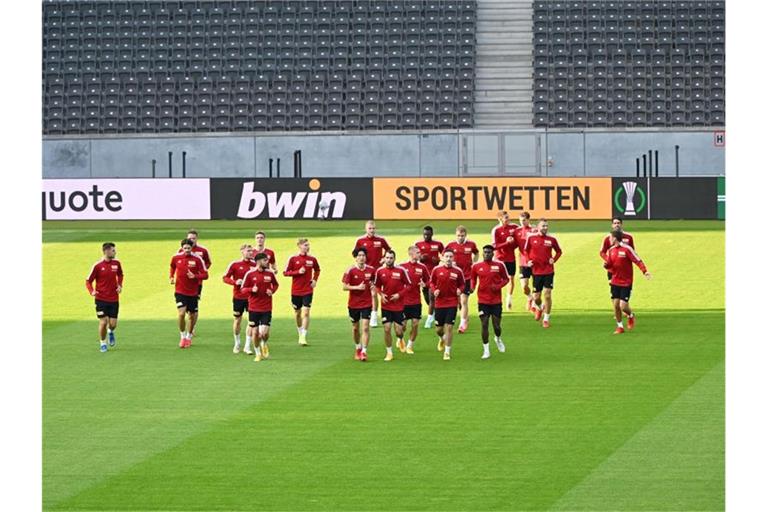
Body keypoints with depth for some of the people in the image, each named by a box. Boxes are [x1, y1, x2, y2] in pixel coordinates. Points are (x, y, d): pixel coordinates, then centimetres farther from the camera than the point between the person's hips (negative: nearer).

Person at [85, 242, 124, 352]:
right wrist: (92, 291, -23)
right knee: (103, 322, -6)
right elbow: (88, 281, -5)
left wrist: (120, 285, 4)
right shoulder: (97, 265, -11)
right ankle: (102, 343, 15)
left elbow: (120, 275, 22)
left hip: (114, 299, 3)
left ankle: (111, 332, 38)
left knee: (113, 324, 2)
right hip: (101, 299, -3)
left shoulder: (116, 263, 1)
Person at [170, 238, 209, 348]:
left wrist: (195, 276, -26)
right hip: (180, 291, 0)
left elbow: (205, 275, -9)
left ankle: (189, 337, 31)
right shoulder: (176, 258, -2)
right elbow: (172, 266, 22)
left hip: (193, 292, 0)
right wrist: (172, 277, 10)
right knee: (181, 313, -16)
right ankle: (183, 337, 0)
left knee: (192, 316, 9)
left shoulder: (197, 259, -9)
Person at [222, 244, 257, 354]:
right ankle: (237, 344, 29)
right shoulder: (235, 264, -6)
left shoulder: (255, 264, 0)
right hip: (238, 296, -1)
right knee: (237, 320, 10)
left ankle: (247, 346, 0)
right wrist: (235, 282, -18)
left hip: (251, 296, 1)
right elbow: (225, 278, -2)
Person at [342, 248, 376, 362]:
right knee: (355, 327, 13)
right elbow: (344, 287, -10)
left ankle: (364, 351, -10)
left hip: (366, 303, 0)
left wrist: (373, 286, -4)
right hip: (353, 304, 0)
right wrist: (357, 287, -20)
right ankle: (358, 348, 35)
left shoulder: (371, 270, -1)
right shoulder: (350, 270, -9)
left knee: (365, 327, -11)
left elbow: (374, 282, 18)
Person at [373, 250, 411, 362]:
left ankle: (400, 339, 37)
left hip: (398, 305, -1)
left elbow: (408, 285, -1)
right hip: (386, 305, 1)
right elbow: (376, 285, 12)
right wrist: (381, 294, -7)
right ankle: (389, 353, 11)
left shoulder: (401, 270, -8)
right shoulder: (380, 271, -1)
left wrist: (399, 294, -12)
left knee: (398, 331, -1)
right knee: (387, 329, -3)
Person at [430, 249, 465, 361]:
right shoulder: (436, 270, -3)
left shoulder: (457, 271, -4)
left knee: (449, 327, -7)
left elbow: (462, 284, 8)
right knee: (438, 329, 8)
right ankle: (442, 339, 46)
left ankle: (447, 352, 3)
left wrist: (460, 290, -13)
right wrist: (434, 290, -10)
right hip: (439, 302, 1)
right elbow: (431, 281, 9)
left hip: (452, 303, -1)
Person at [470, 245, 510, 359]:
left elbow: (506, 279, 7)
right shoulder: (477, 267, 2)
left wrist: (498, 286, -11)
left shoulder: (499, 265, -1)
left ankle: (498, 339, 38)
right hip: (483, 301, 0)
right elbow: (473, 278, 15)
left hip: (496, 300, 0)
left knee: (497, 325, 3)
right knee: (484, 325, -4)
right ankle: (486, 350, 6)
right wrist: (472, 287, -6)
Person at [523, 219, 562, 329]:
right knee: (536, 297, 5)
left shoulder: (551, 240, 0)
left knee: (547, 295, -6)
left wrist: (554, 259, -4)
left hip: (549, 271, -1)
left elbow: (559, 251, 13)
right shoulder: (531, 238, -1)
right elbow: (526, 250, 13)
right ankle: (539, 308, 41)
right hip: (536, 271, 1)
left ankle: (546, 319, 4)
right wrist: (528, 260, -3)